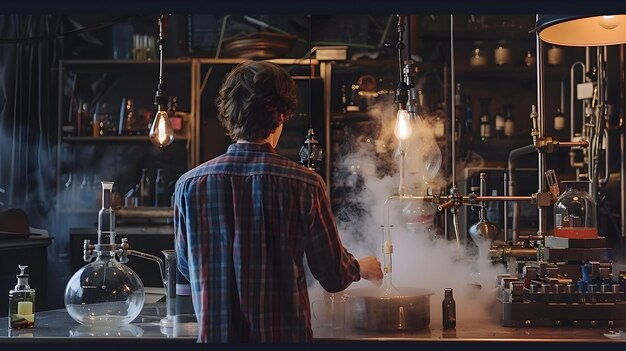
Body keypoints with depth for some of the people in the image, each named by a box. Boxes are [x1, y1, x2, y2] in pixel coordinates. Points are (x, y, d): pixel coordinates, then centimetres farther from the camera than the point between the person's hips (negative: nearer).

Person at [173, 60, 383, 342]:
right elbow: (334, 277, -6)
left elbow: (186, 266, 7)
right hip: (284, 334, -2)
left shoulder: (189, 184, -9)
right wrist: (362, 268, 17)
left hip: (214, 332, 2)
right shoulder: (305, 185, -15)